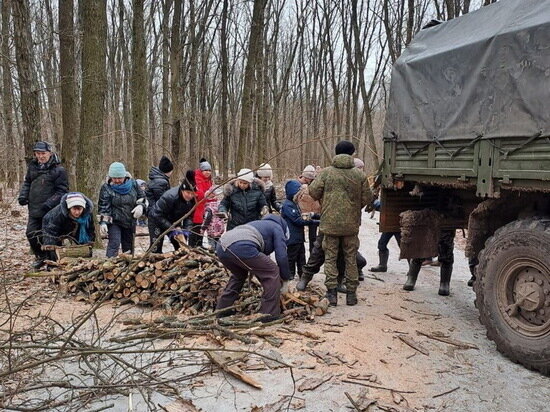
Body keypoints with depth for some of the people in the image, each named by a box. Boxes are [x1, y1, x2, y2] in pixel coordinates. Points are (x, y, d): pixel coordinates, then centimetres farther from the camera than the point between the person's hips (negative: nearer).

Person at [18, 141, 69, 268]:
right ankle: (40, 256, 34)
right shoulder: (32, 166, 9)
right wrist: (23, 195, 5)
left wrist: (49, 203, -21)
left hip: (51, 211, -6)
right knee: (31, 233, 11)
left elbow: (62, 191, -11)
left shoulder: (58, 170, -9)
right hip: (34, 209, 6)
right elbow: (27, 183, 23)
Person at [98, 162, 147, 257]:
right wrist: (103, 222, -21)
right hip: (113, 222, -4)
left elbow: (142, 197, 10)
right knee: (114, 243, -20)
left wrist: (140, 206, -11)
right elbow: (103, 206, -12)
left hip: (130, 222, 4)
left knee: (128, 245, 13)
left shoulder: (133, 184, -1)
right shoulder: (106, 188, -9)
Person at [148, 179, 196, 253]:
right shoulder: (170, 196, -34)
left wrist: (187, 229, -25)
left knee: (181, 247, 4)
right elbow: (158, 215, -31)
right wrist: (172, 229, -34)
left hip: (174, 222, 6)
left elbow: (189, 216, -6)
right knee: (156, 249, -10)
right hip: (157, 220, -5)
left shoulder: (192, 200, -17)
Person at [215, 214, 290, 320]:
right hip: (241, 247, -8)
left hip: (221, 247, 8)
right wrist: (285, 279, 23)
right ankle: (270, 314, 10)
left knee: (239, 275, 35)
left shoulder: (260, 224, 41)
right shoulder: (277, 228, 21)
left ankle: (222, 309, 35)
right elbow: (281, 257, 10)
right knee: (272, 272, 9)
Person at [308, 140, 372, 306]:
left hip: (330, 223, -1)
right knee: (351, 258, 13)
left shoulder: (326, 172, -7)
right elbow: (367, 198, 1)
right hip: (352, 224, 1)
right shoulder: (360, 175, -3)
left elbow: (313, 192, -7)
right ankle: (351, 293, 18)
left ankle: (332, 292, 6)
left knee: (330, 257, 9)